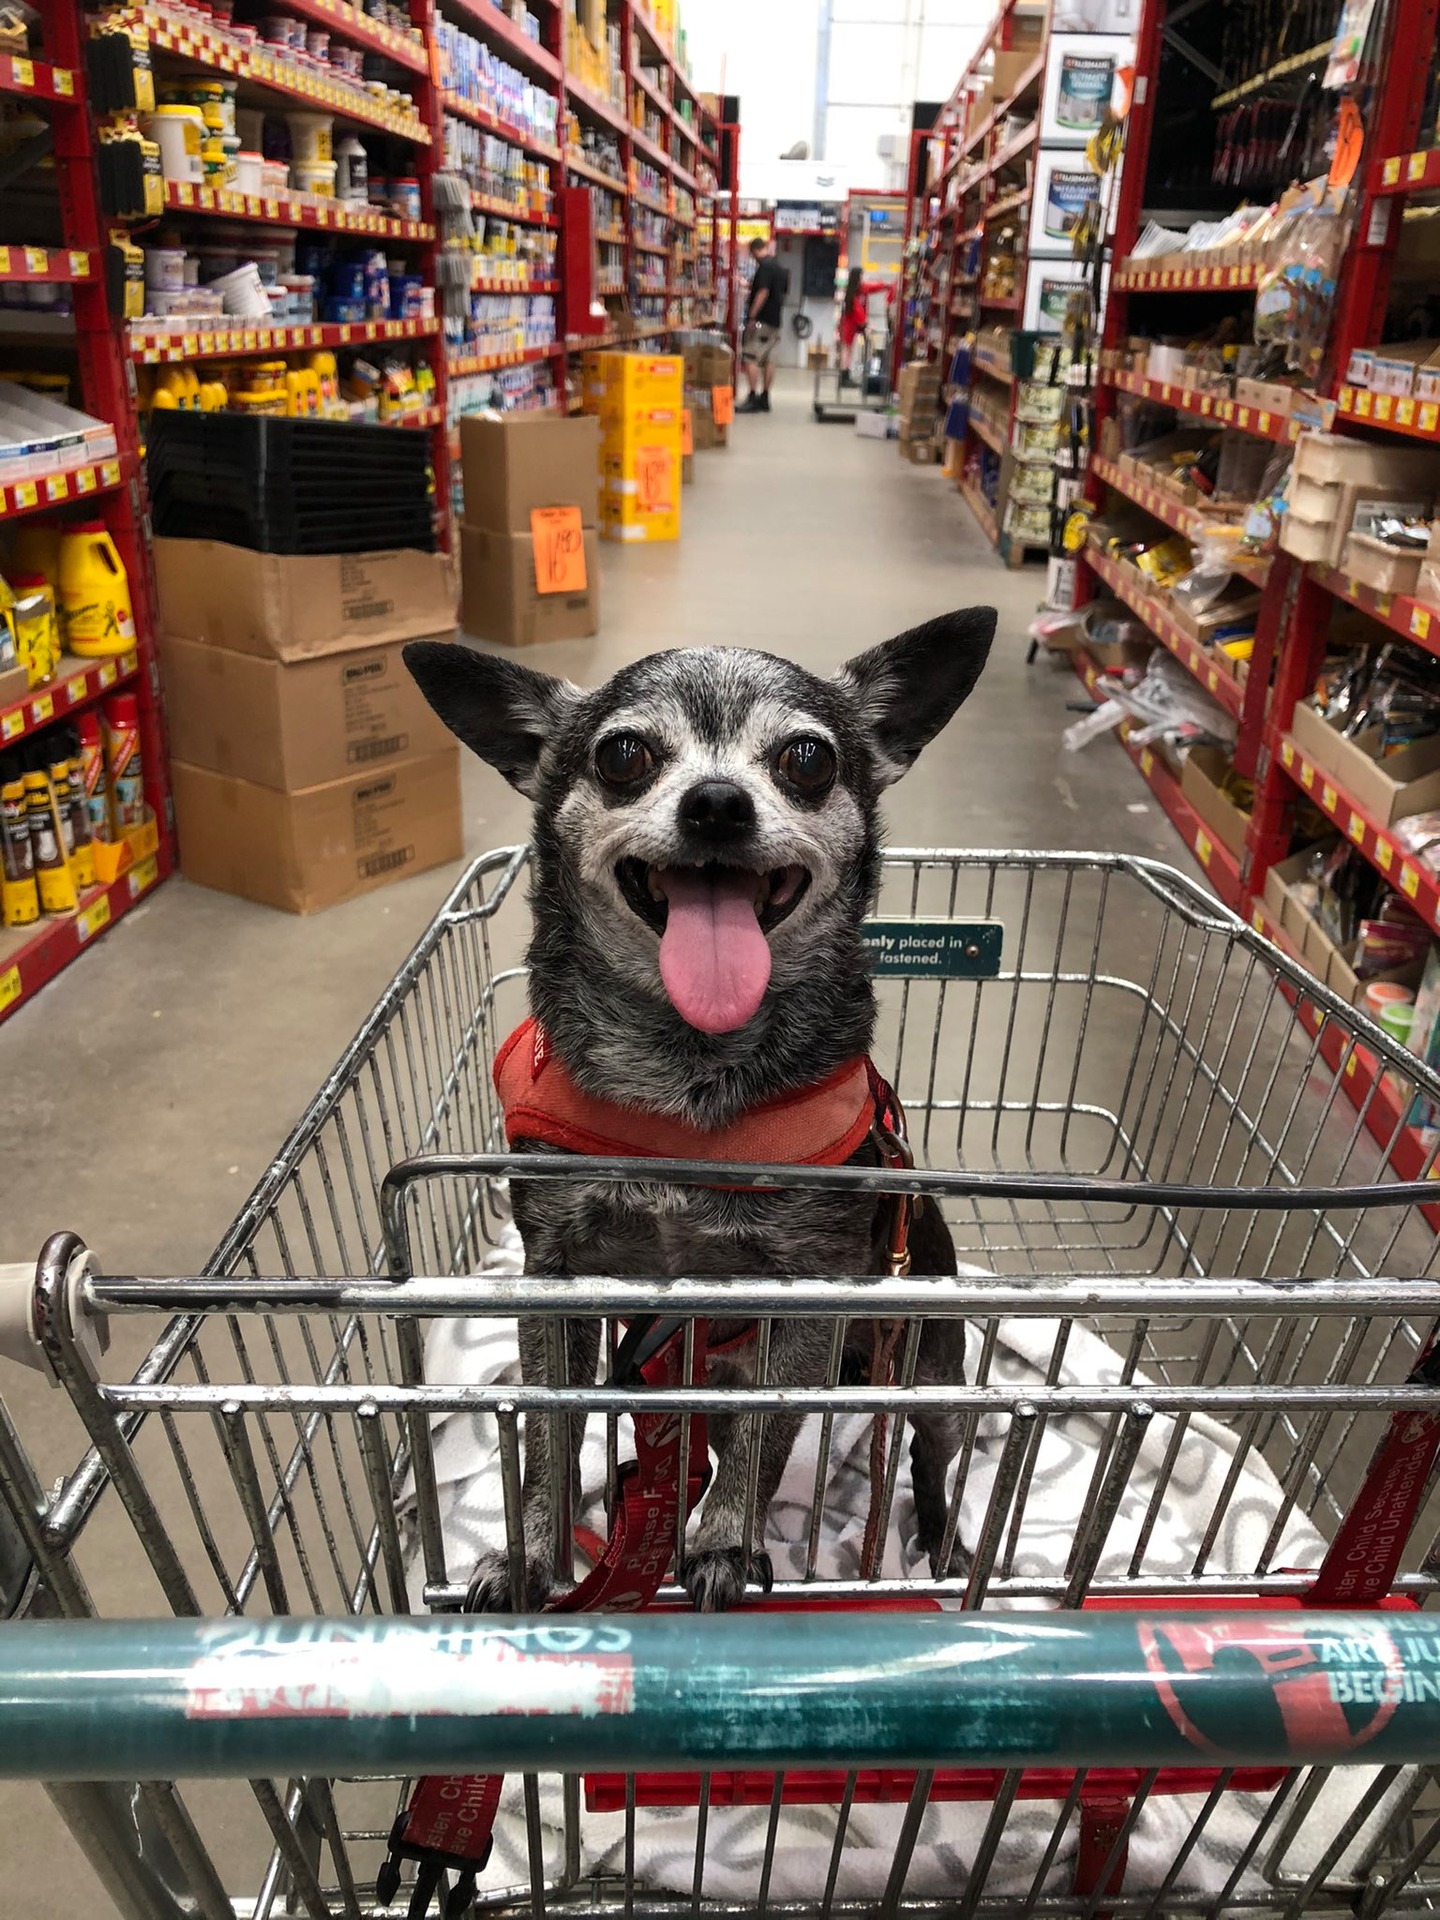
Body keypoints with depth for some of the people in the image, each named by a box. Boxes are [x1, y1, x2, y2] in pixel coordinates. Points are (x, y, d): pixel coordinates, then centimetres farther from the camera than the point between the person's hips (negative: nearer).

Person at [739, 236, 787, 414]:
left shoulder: (764, 266, -12)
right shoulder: (780, 268, 15)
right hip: (775, 320, 9)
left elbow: (763, 292, -20)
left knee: (750, 359, -9)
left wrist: (752, 316, -19)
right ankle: (765, 399, 13)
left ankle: (753, 399, -14)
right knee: (768, 360, 11)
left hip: (762, 319, -9)